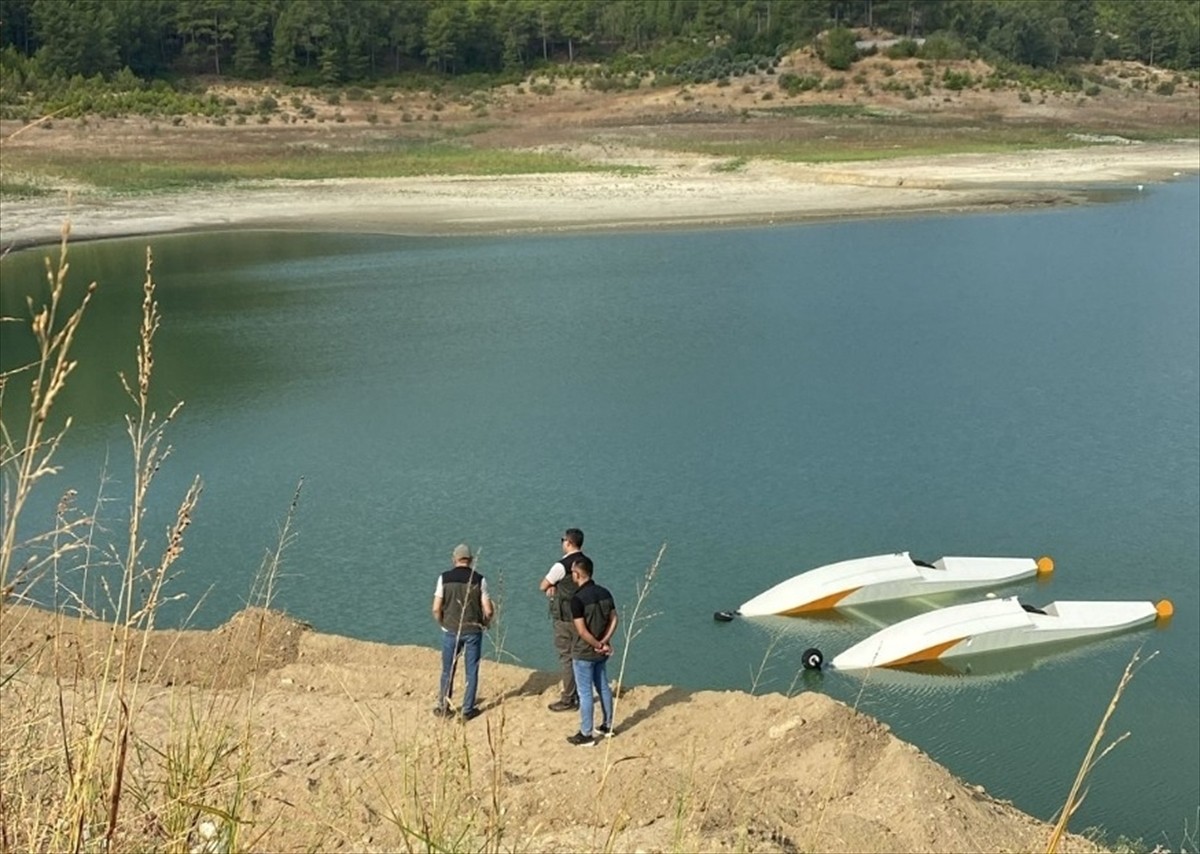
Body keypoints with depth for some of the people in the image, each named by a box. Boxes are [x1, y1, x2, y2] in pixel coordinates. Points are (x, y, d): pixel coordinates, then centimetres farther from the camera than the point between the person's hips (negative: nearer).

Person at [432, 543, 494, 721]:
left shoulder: (444, 578, -6)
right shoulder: (479, 580, -7)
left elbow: (436, 609, -8)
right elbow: (488, 610, -8)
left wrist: (442, 624, 11)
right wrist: (485, 623, 13)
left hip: (450, 631, 1)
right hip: (473, 631, 0)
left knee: (448, 671, 14)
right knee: (472, 671, 11)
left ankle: (443, 708, 22)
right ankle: (468, 710, 14)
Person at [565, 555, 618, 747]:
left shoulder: (577, 599, -21)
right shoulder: (604, 593, 0)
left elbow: (582, 631, -23)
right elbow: (614, 619, 2)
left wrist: (599, 645, -11)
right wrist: (604, 642, -5)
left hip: (583, 653, -7)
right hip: (601, 652, 7)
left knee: (585, 693, 2)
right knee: (603, 687, 19)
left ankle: (586, 735, 10)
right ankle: (607, 726, 30)